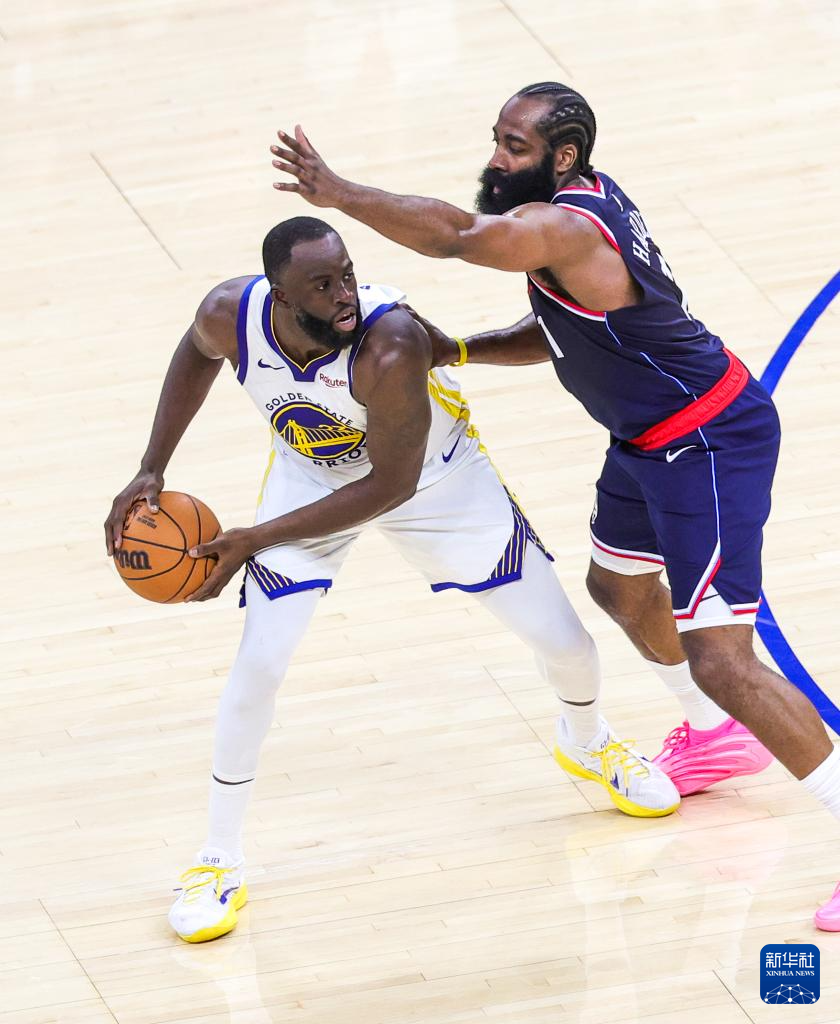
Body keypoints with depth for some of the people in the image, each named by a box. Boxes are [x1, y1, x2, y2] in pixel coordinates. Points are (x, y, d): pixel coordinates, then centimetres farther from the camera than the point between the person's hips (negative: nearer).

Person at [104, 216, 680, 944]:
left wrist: (258, 540, -31)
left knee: (566, 644, 3)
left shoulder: (391, 347, -42)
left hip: (435, 476, -2)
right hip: (311, 474, 2)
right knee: (259, 665, -11)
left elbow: (392, 484, -31)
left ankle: (587, 746, 40)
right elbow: (198, 353, -2)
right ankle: (219, 864, 7)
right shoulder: (232, 314, -30)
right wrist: (152, 471, -8)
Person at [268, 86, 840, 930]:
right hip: (653, 437, 11)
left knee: (718, 659, -14)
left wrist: (337, 192, -40)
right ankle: (718, 738, 54)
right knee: (619, 585, 31)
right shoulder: (583, 201, 4)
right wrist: (456, 351, 2)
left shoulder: (564, 229, -28)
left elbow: (454, 235, -45)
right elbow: (561, 333, 15)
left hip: (709, 444, -11)